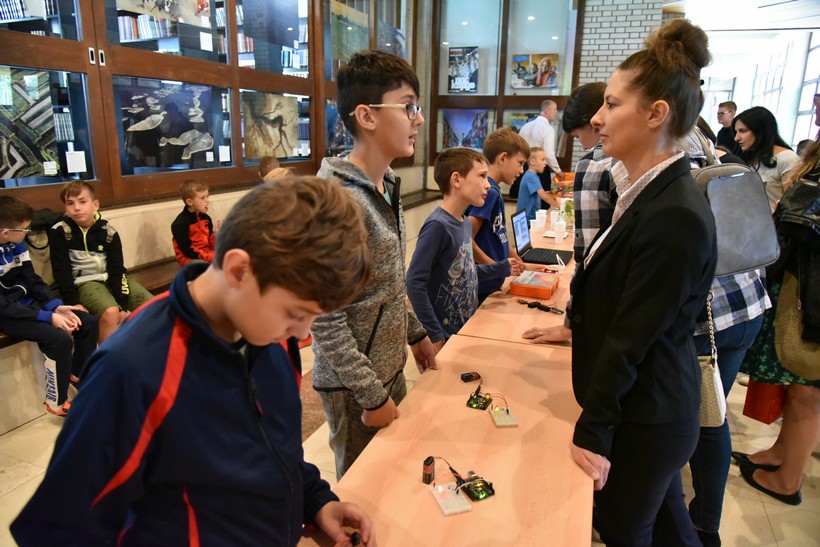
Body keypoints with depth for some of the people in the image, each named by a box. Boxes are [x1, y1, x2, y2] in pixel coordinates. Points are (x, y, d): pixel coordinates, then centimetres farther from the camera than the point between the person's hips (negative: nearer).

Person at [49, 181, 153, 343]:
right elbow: (62, 271, -8)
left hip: (112, 278, 4)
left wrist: (123, 305, -12)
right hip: (85, 282, -4)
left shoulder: (108, 230, -3)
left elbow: (117, 269, -4)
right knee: (110, 313, -33)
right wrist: (74, 303, -17)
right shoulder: (59, 232, -8)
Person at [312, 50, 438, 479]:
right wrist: (371, 395, -18)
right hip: (355, 387, -8)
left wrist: (415, 332, 16)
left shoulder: (386, 186, 3)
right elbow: (325, 317, -24)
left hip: (391, 367, 8)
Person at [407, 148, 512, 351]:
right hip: (446, 336, -8)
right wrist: (435, 335, -21)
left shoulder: (466, 225, 5)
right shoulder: (438, 225, -21)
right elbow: (415, 283, -23)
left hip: (468, 329, 8)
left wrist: (502, 268, 10)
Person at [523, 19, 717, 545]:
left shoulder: (677, 215, -27)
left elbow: (633, 337, -24)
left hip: (643, 419, -8)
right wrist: (577, 326, 26)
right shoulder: (647, 190, 3)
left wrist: (593, 431, -17)